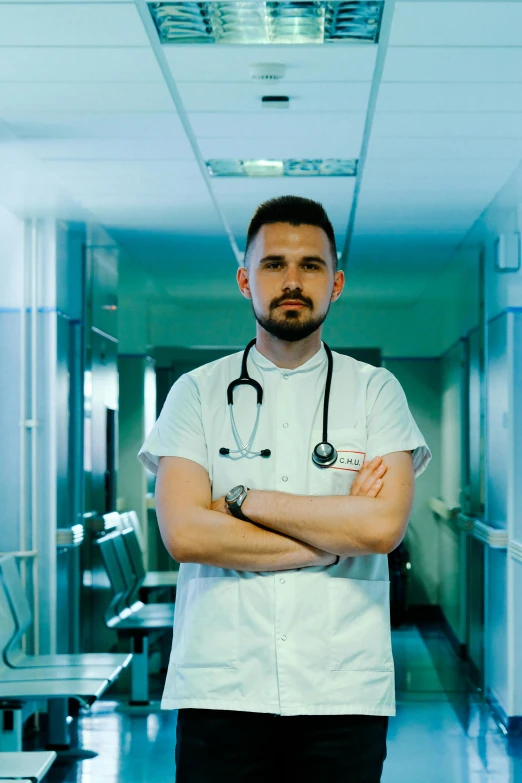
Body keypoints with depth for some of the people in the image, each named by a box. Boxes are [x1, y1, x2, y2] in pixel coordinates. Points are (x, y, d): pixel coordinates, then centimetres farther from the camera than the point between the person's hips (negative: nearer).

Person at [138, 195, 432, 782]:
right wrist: (336, 536, -7)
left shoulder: (375, 391, 5)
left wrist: (243, 499, -8)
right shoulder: (197, 392, 5)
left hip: (345, 694, 0)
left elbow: (384, 525, -10)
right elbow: (183, 533, -8)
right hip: (220, 688, 0)